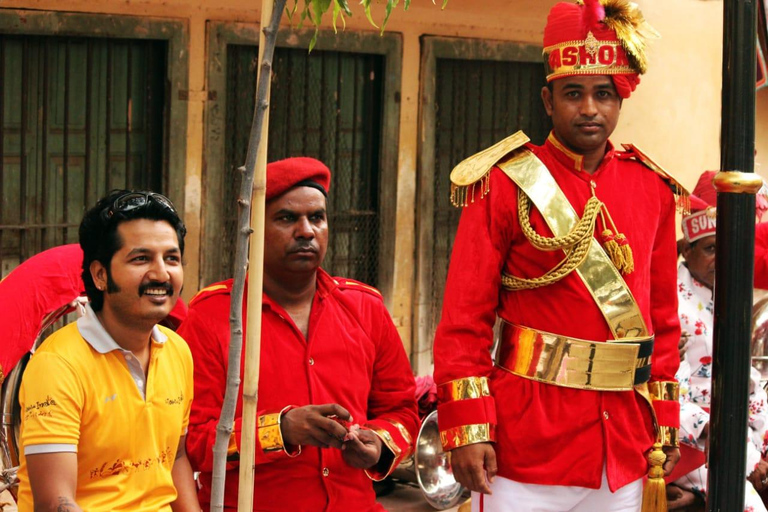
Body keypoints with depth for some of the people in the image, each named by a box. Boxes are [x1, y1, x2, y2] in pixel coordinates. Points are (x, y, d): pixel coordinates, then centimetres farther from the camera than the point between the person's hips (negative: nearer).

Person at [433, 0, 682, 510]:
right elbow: (465, 321, -8)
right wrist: (468, 429, -14)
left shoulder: (654, 190, 8)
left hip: (626, 454, 4)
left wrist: (665, 424, 10)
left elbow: (663, 319, 13)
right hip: (527, 447, -4)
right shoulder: (506, 186, -5)